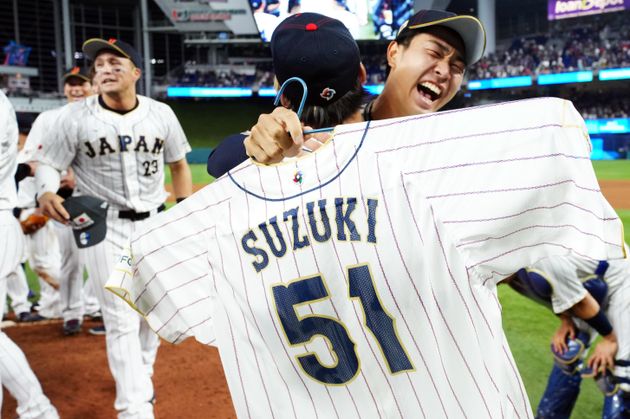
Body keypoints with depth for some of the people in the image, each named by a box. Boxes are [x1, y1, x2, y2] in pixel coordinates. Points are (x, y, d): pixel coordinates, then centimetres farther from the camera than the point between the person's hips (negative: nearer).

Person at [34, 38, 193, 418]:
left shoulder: (161, 114, -1)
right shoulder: (75, 117, -8)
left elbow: (179, 164, 11)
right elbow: (48, 163, -3)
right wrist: (47, 192, -26)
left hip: (154, 223, 3)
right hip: (102, 227, -3)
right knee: (122, 319, -5)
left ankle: (140, 374, 40)